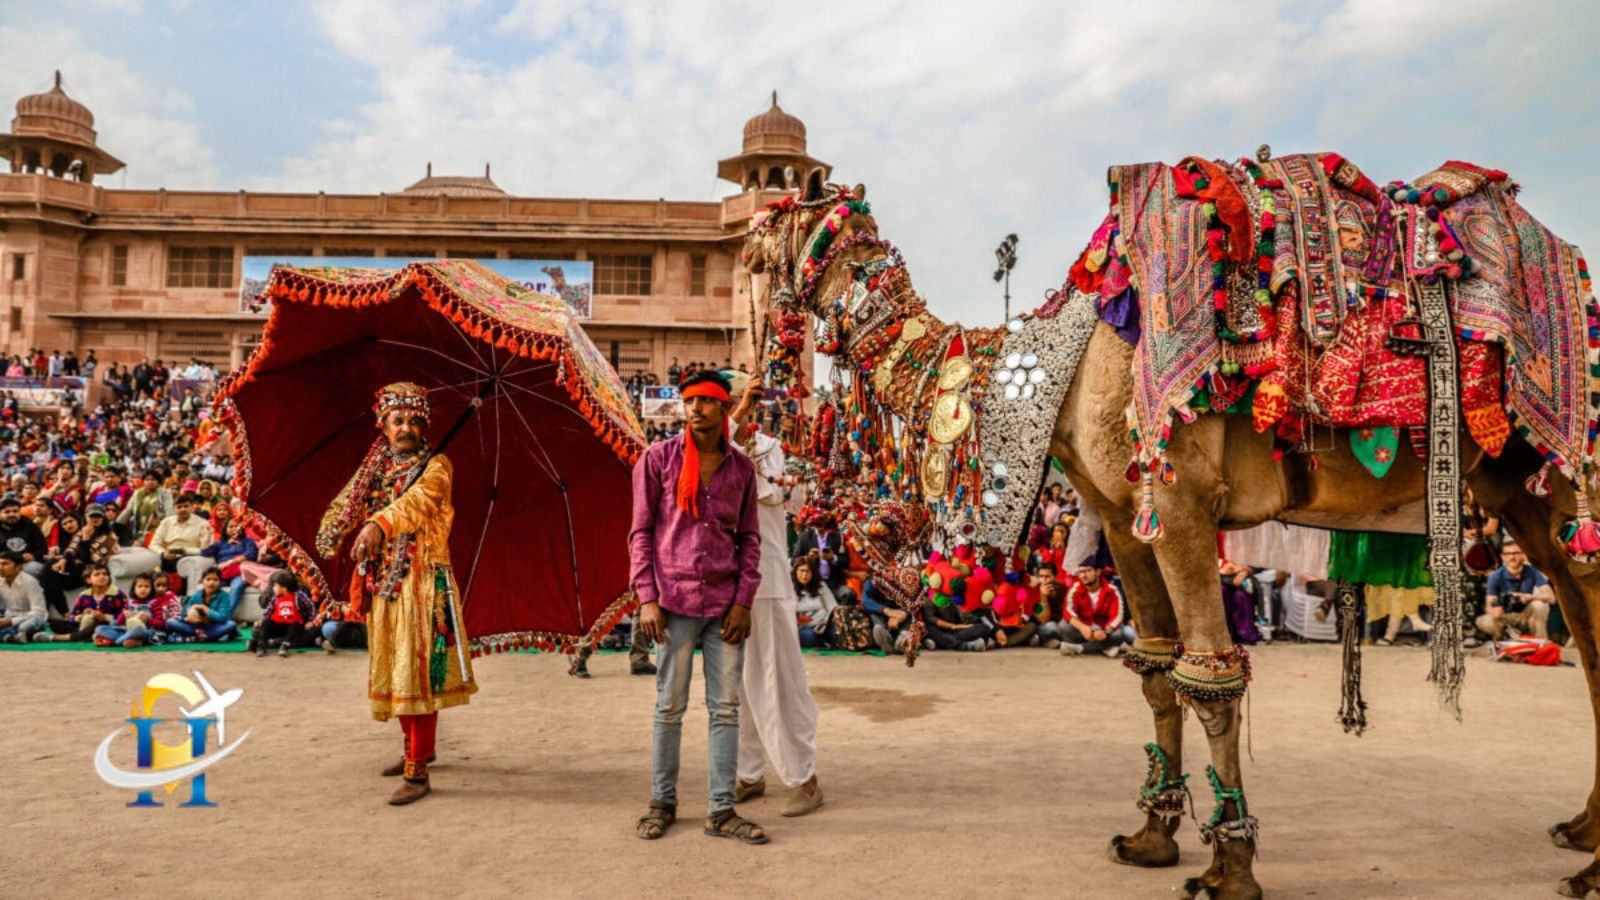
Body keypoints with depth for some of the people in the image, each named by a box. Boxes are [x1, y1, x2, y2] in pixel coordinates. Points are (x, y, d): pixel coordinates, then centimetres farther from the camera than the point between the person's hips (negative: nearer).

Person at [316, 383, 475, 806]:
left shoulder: (435, 466, -6)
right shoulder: (376, 469, 13)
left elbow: (417, 500, -25)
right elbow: (349, 507, 11)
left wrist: (379, 525, -44)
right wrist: (335, 536, -12)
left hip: (420, 579, -7)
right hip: (381, 581, 7)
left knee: (418, 667, -10)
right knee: (391, 667, 16)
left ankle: (417, 772, -7)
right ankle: (416, 747, 33)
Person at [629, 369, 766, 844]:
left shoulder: (741, 468, 7)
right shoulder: (659, 458, -1)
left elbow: (749, 538, 9)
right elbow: (640, 531, 0)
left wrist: (744, 602, 0)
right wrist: (646, 598, -7)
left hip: (725, 604, 3)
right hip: (674, 601, -2)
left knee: (726, 708, 5)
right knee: (669, 706, 6)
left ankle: (721, 811, 15)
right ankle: (662, 803, 21)